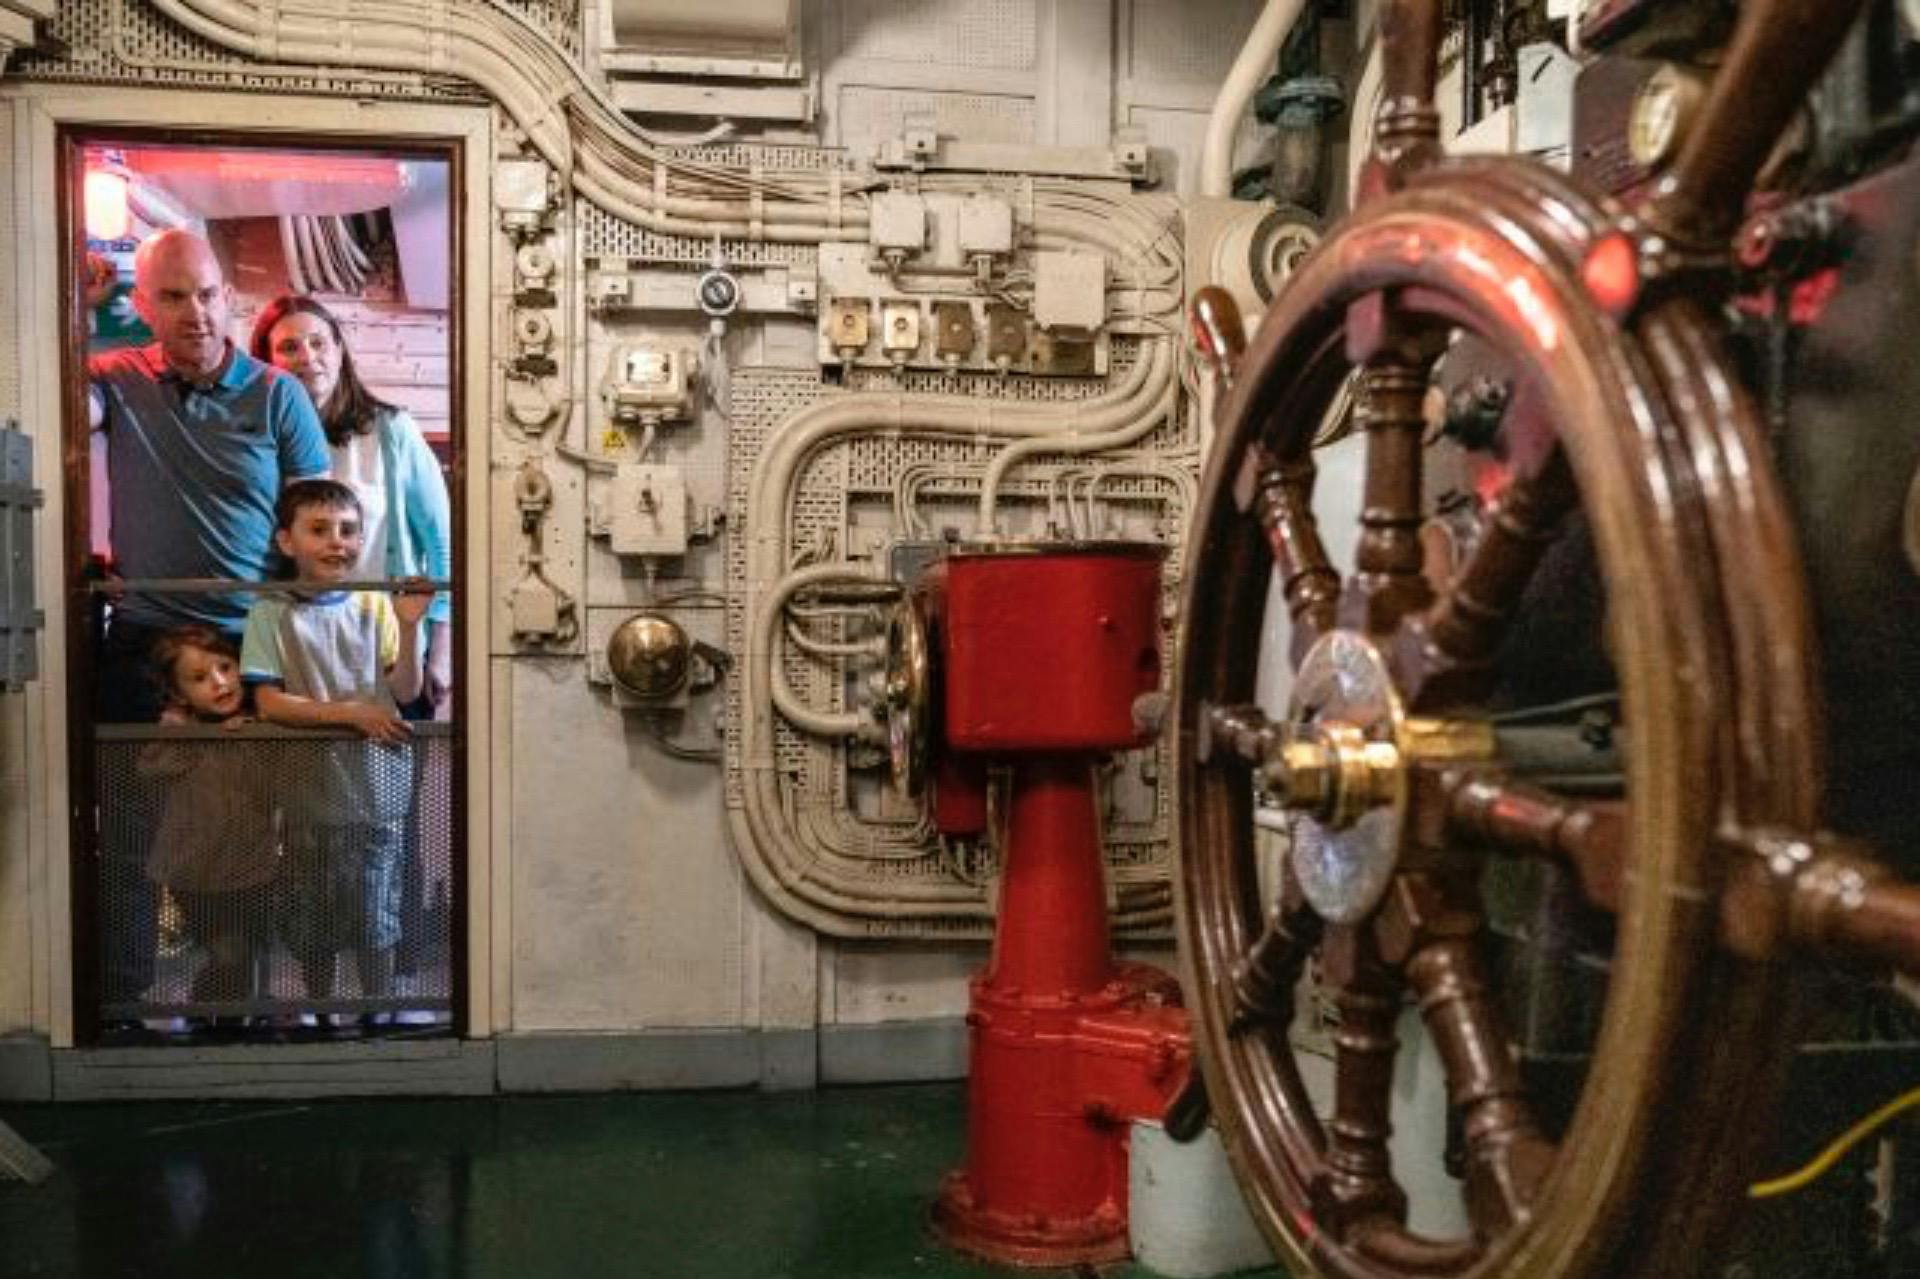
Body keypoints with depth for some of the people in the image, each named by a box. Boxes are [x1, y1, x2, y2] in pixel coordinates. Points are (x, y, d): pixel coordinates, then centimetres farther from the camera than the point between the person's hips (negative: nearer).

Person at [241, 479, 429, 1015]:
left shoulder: (374, 604, 2)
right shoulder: (273, 613, -3)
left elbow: (405, 691, -1)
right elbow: (269, 703, -10)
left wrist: (409, 627, -16)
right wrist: (352, 713, -17)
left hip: (375, 789, 1)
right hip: (311, 790, -1)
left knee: (376, 919, 7)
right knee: (313, 918, 14)